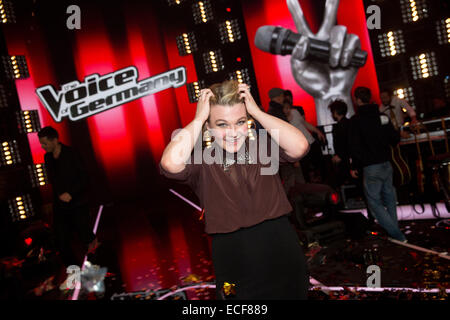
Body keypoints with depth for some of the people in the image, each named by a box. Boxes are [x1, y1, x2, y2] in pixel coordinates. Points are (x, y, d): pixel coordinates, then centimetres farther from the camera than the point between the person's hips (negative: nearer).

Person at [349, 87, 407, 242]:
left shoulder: (356, 120, -10)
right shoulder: (383, 116, 6)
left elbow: (354, 146, -14)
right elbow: (395, 139, 7)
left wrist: (354, 166, -3)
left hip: (371, 167, -6)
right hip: (386, 164, 6)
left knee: (374, 201, 1)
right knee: (389, 198, 17)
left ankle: (397, 235, -4)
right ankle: (395, 231, 23)